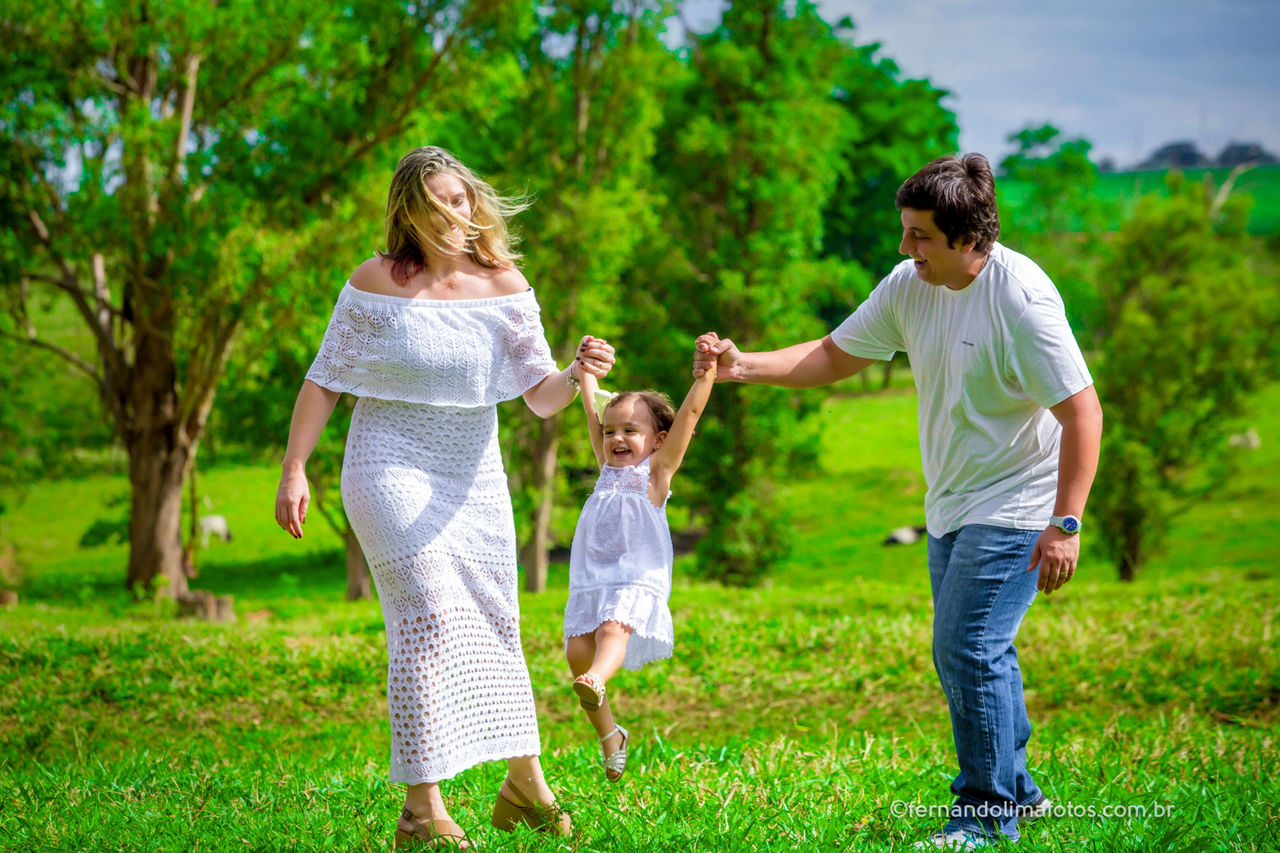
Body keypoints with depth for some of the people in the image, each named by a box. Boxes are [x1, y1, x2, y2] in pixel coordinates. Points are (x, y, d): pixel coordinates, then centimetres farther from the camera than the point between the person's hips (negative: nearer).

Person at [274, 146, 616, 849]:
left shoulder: (502, 285, -2)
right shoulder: (378, 283, -9)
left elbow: (541, 399, -4)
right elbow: (325, 380, -3)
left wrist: (576, 375, -25)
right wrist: (294, 469, -9)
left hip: (474, 476, 4)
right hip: (391, 469, -4)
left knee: (495, 623, 12)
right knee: (430, 614, -18)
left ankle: (524, 785, 28)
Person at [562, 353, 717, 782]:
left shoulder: (656, 470, 9)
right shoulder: (608, 469, 23)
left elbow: (690, 412, 2)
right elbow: (592, 412, 30)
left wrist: (706, 372, -4)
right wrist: (587, 370, 34)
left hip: (637, 577, -5)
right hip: (591, 579, 5)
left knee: (613, 629, -30)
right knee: (578, 649, -9)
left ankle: (596, 683, -59)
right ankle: (609, 735, 4)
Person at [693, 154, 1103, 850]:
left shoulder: (1020, 297, -22)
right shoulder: (909, 286, -1)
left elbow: (1082, 411, -21)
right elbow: (833, 357, 7)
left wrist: (1066, 523, -24)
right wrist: (741, 366, -7)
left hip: (1014, 509, -8)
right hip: (950, 511, 8)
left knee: (968, 651, -14)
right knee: (966, 656, 14)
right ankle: (1016, 790, 30)